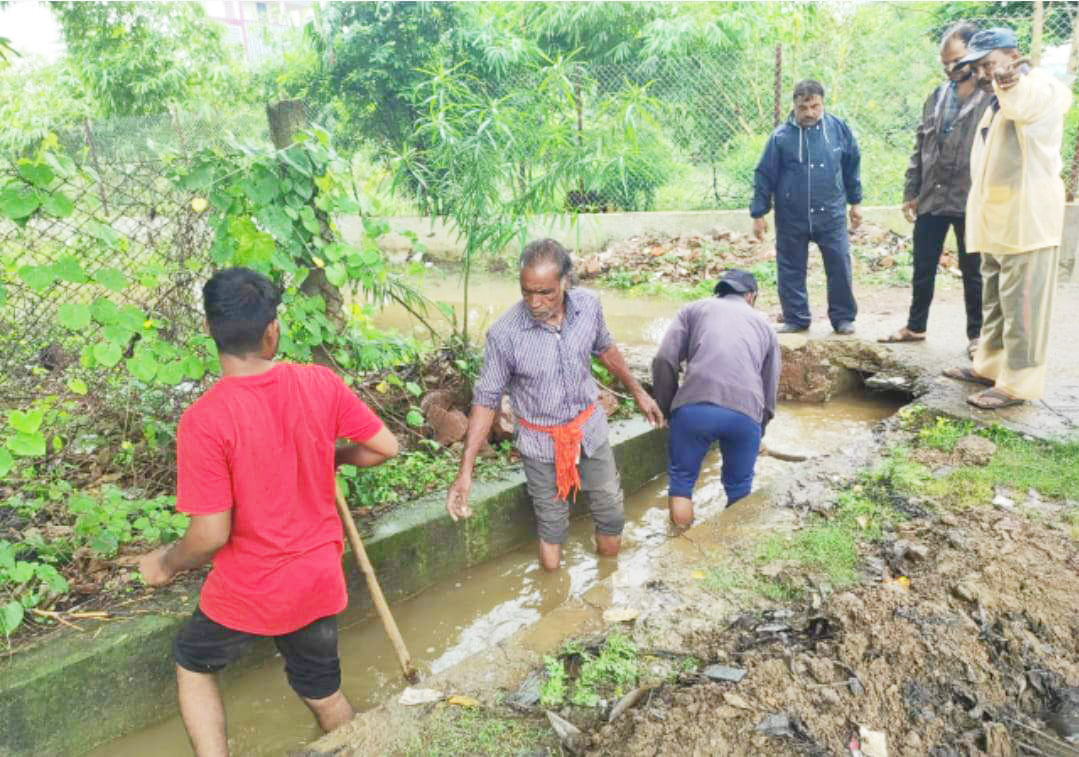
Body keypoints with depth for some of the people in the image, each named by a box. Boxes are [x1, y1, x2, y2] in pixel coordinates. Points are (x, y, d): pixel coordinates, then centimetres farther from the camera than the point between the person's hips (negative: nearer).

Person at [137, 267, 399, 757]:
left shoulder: (203, 420, -25)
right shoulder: (321, 383, -13)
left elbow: (211, 536, -21)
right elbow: (386, 447, -1)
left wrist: (164, 564, 0)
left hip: (249, 591, -3)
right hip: (319, 581, 4)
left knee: (192, 664, 29)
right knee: (324, 694, 27)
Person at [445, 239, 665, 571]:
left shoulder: (588, 305, -15)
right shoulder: (504, 334, -25)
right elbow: (486, 399, -16)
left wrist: (637, 391, 16)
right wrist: (465, 471, -19)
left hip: (590, 429, 3)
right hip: (541, 444, -3)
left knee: (611, 518, 16)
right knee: (551, 530, 12)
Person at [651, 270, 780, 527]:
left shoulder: (693, 309, 23)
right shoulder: (763, 324, 30)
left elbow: (664, 361, 8)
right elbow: (770, 389, 30)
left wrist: (668, 410, 19)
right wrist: (760, 431, 44)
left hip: (694, 407, -2)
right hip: (746, 412, 2)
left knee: (681, 483, 19)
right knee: (739, 490, 23)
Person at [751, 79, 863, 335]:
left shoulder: (838, 129, 0)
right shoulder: (781, 136, -6)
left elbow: (852, 167, 12)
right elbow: (764, 176, -2)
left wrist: (855, 202, 15)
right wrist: (758, 213, -2)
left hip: (831, 215, 1)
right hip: (791, 218, -1)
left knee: (840, 266, 2)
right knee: (791, 271, 7)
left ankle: (843, 318, 17)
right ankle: (795, 319, 21)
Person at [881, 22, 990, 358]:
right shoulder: (937, 96, 11)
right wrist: (911, 192, 10)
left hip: (970, 202, -5)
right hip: (931, 199, 5)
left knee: (973, 273, 6)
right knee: (923, 270, 13)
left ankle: (976, 335, 19)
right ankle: (915, 326, 28)